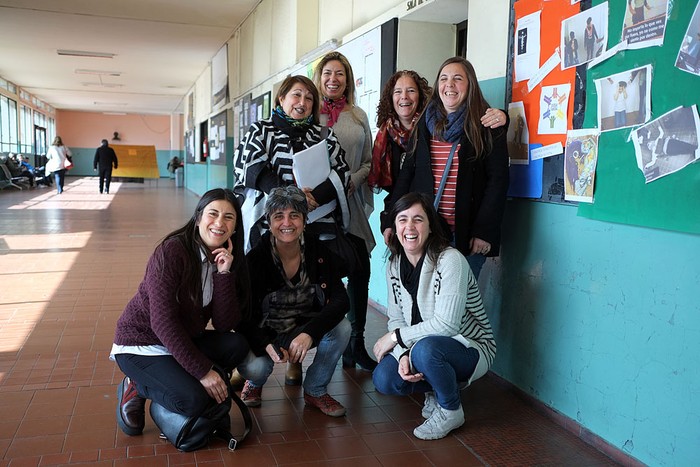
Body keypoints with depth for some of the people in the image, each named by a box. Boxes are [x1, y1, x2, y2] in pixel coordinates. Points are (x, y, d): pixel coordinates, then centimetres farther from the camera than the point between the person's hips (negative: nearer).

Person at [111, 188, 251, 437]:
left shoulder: (226, 260, -2)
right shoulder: (171, 251, -21)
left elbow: (225, 325, -11)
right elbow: (163, 322, -25)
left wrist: (224, 273, -22)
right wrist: (202, 371, -26)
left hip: (184, 341, 7)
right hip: (140, 344, -6)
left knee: (237, 345, -17)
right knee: (193, 400, -26)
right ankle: (138, 387, 2)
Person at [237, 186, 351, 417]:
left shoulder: (318, 251, -12)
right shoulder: (256, 259, -18)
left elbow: (340, 300, -19)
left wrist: (309, 333, -34)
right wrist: (266, 345, -37)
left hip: (303, 331, 2)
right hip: (264, 334, -2)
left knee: (342, 327, -26)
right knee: (252, 367, -32)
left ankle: (316, 390, 0)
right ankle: (255, 382, 10)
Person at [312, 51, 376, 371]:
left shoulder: (358, 116, 12)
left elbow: (368, 162, 12)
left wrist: (350, 182, -6)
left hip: (351, 205, 3)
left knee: (360, 271, 1)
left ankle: (356, 344, 14)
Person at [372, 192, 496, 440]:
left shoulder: (450, 260, -23)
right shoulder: (394, 265, -2)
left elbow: (447, 324, -29)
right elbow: (396, 319, -1)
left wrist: (395, 337, -21)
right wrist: (404, 354, -21)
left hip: (472, 348, -6)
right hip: (422, 344, 6)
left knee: (425, 348, -36)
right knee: (383, 379, -19)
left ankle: (451, 410, -7)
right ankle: (436, 390, 13)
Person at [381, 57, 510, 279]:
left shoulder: (487, 126, 1)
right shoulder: (424, 124, 12)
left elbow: (498, 179, -4)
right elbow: (406, 174, 12)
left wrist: (484, 230, -13)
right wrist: (390, 220, 3)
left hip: (466, 233, -3)